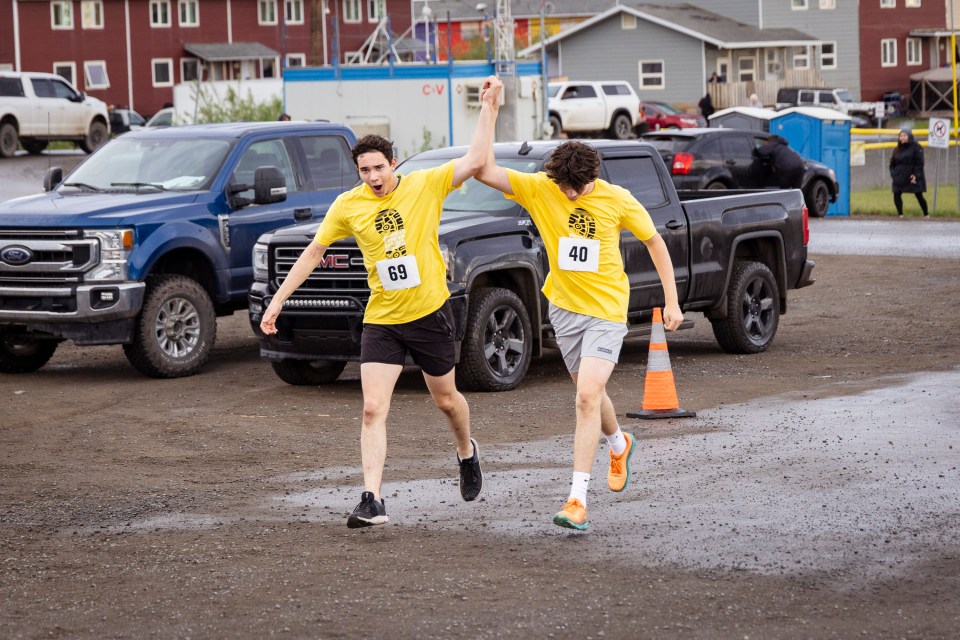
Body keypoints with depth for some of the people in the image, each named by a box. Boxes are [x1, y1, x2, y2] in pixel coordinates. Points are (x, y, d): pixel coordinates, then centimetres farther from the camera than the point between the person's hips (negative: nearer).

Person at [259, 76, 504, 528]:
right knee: (373, 409, -11)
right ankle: (372, 501, -13)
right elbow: (313, 253, 7)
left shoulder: (425, 185, -8)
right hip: (381, 319, 1)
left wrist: (488, 108, -23)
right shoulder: (348, 206, -2)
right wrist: (278, 301, 5)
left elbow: (476, 160, -18)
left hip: (430, 314, -1)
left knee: (446, 399, 17)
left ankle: (467, 453, 49)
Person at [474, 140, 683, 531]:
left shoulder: (618, 200, -10)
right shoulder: (538, 189, -8)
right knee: (590, 393, 18)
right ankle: (619, 445, 52)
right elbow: (486, 172, -18)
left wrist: (671, 301, 3)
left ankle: (577, 499, -16)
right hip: (564, 308, 4)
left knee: (587, 396, -16)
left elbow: (654, 241, 4)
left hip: (607, 311, -4)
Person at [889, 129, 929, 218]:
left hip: (913, 177, -5)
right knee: (896, 195, -4)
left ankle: (926, 214, 12)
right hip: (900, 178, 5)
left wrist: (916, 175, -16)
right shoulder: (897, 149, 13)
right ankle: (900, 214, 6)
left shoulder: (915, 147, -5)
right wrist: (892, 174, 5)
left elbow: (919, 163, -8)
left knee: (919, 196, 0)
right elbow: (892, 163, 17)